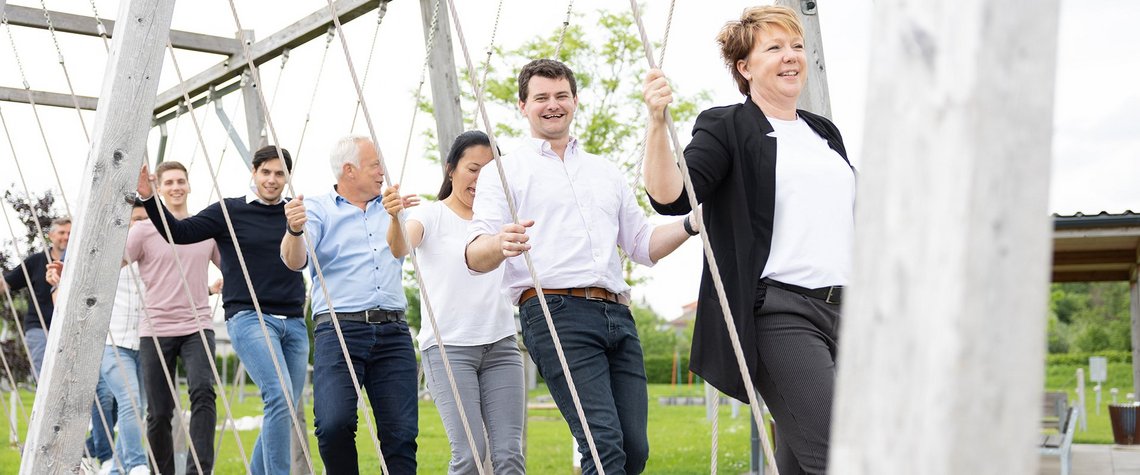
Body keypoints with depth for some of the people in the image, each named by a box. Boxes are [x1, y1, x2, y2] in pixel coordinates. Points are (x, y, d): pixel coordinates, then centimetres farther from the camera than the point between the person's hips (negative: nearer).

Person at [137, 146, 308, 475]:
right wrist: (149, 199, -15)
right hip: (248, 318, -5)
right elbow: (179, 233, -5)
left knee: (286, 409, 6)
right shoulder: (229, 211, 2)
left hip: (294, 323, 5)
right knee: (280, 397, -23)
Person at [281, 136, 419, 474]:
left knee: (402, 433, -2)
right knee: (334, 424, -20)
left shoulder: (391, 209, 21)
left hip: (393, 332, 4)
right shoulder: (318, 209, 6)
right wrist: (294, 231, -31)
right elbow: (294, 261, -11)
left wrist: (402, 215, 20)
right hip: (339, 331, -4)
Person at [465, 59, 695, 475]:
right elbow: (475, 256, -1)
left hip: (617, 315, 6)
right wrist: (501, 245, -26)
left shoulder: (606, 172, 27)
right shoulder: (504, 172, 11)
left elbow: (643, 245, 28)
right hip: (554, 314, -5)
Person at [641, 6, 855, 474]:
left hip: (841, 311, 7)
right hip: (779, 314, -7)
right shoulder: (727, 127, 0)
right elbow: (670, 195, -14)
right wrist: (657, 124, -28)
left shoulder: (824, 132, 20)